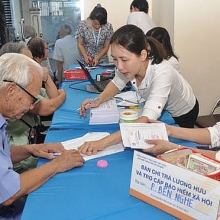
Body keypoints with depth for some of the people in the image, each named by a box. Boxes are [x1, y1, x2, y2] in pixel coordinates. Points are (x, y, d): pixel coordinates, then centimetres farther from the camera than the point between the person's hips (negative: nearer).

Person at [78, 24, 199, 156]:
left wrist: (103, 142, -63)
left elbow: (147, 120, -54)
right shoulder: (127, 65, -28)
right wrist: (99, 100, -25)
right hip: (161, 109, 5)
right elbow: (117, 84, -5)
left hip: (182, 113, -4)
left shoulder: (161, 72, -44)